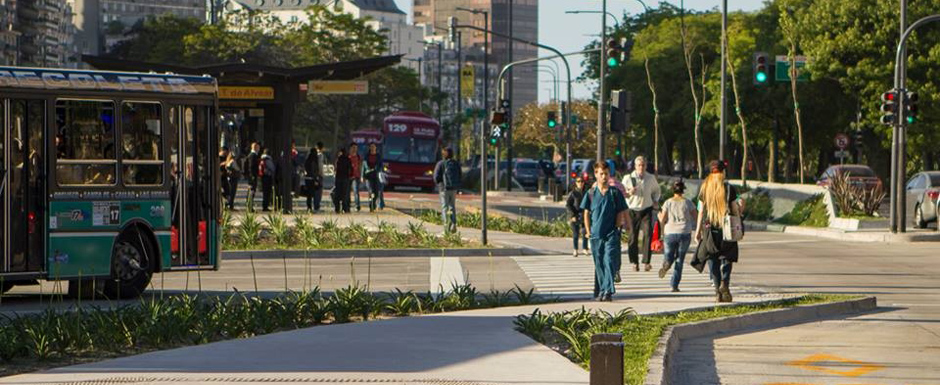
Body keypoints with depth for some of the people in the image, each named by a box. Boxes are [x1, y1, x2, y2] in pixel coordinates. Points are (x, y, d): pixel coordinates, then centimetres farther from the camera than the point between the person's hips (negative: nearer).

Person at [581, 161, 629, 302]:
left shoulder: (615, 193, 2)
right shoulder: (591, 193, 6)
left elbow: (621, 213, 6)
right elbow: (586, 214, 9)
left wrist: (618, 229, -1)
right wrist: (588, 232, 3)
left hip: (611, 234, -2)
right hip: (596, 235, 2)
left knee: (608, 262, -13)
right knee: (598, 265, 8)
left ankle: (607, 290, -17)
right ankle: (599, 292, 15)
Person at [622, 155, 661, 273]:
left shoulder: (651, 178, 5)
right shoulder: (628, 178, -2)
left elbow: (656, 190, 24)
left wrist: (656, 201, 7)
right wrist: (629, 193, -18)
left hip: (647, 210, 1)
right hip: (633, 210, -1)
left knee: (648, 234, -15)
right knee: (633, 237, 2)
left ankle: (646, 262, -15)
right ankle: (634, 262, 16)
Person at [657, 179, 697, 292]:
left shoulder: (668, 203, -1)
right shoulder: (687, 203, -1)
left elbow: (662, 220, -2)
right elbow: (696, 217, 1)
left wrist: (659, 216, 20)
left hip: (670, 233, 0)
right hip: (685, 233, 0)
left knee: (669, 256, 14)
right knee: (680, 260, 8)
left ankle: (666, 264, -25)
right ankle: (675, 285, 1)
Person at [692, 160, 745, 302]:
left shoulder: (705, 189, 2)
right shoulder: (729, 189, -4)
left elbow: (701, 212, 3)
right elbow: (735, 210, -3)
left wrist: (698, 231, 9)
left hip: (709, 228, 1)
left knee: (712, 260, 8)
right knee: (726, 259, 7)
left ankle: (718, 289, 2)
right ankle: (725, 283, -16)